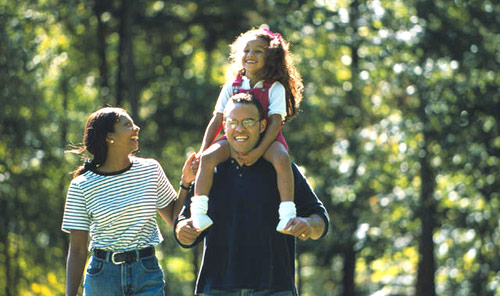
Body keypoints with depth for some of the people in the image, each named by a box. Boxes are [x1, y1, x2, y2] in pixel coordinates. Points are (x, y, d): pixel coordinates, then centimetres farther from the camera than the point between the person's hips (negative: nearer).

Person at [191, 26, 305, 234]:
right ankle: (198, 211, -28)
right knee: (208, 158, -28)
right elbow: (217, 120, 10)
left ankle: (287, 216, -38)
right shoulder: (232, 86, 10)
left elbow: (276, 122, -10)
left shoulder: (275, 88, 0)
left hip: (267, 140, -3)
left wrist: (259, 151, -23)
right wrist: (202, 151, 0)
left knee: (282, 160, -37)